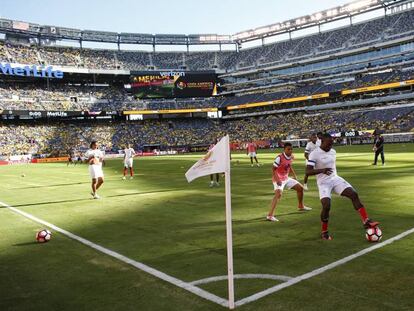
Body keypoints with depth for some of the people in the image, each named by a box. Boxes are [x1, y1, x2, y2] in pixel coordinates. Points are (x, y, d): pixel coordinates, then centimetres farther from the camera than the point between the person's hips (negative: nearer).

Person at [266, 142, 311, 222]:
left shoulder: (291, 157, 0)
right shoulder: (279, 158, -23)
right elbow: (273, 170, -20)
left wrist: (294, 175, 12)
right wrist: (277, 180, -31)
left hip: (286, 178, 8)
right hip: (279, 179, -8)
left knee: (300, 188, 16)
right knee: (278, 193, -30)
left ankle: (301, 206, 40)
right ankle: (270, 215, -35)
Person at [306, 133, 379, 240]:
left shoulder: (333, 151, 8)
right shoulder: (314, 154, -13)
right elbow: (308, 171, -22)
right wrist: (322, 170, -37)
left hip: (335, 179, 6)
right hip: (323, 183, -6)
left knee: (354, 194, -13)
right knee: (326, 206, -20)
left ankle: (366, 221, -9)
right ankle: (324, 232, 2)